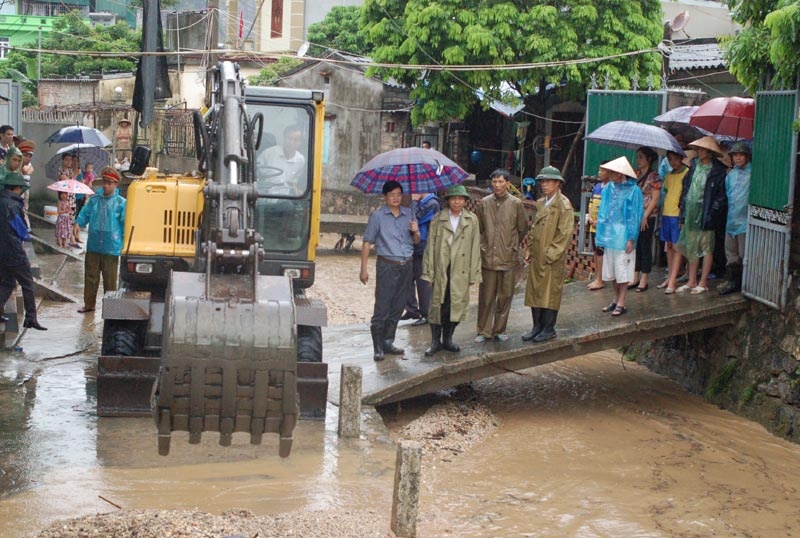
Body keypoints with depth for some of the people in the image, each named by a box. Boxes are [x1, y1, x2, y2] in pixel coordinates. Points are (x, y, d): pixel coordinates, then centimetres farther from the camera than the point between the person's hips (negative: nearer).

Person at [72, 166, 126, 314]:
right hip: (93, 246, 3)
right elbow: (84, 214, 5)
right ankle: (89, 304, 21)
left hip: (111, 248, -3)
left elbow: (125, 224, -3)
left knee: (110, 279, 4)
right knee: (90, 276, 10)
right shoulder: (94, 200, 8)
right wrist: (78, 223, -17)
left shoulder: (121, 203, -2)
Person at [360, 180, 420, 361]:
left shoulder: (409, 214, 10)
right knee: (382, 308, -6)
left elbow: (416, 241, 16)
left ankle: (388, 342, 21)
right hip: (387, 266, -5)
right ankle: (378, 348, -2)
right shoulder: (377, 216, -3)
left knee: (397, 308, 10)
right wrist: (363, 269, -8)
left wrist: (415, 232, -7)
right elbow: (367, 242, -3)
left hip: (406, 266, 5)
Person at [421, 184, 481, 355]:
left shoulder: (472, 220, 6)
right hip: (440, 270, -1)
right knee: (437, 304, 0)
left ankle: (447, 339, 19)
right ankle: (435, 341, 11)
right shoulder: (438, 220, 4)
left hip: (461, 271, 1)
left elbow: (475, 248, 6)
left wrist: (474, 274, 2)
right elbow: (430, 246, 4)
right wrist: (428, 272, -1)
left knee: (457, 304, 4)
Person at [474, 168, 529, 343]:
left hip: (508, 258, -1)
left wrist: (512, 246, 11)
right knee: (486, 297, 3)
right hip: (488, 257, 1)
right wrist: (483, 246, 11)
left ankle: (499, 329, 19)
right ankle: (483, 331, 12)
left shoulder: (516, 204, -1)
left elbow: (523, 229, 9)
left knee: (505, 296, 6)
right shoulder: (484, 203, 4)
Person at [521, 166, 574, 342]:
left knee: (550, 293, 0)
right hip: (537, 257, 7)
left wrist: (550, 254, -15)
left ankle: (549, 329, 9)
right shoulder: (540, 203, 13)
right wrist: (530, 250, 11)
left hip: (552, 259, -7)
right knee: (534, 292, 9)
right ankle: (537, 326, 18)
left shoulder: (564, 205, -9)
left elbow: (565, 233, -14)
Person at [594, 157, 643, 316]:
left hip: (623, 236, -6)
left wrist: (631, 238, -13)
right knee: (611, 271, 12)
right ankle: (616, 300, 24)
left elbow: (635, 215, -10)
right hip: (609, 234, 6)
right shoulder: (609, 189, 7)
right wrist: (602, 233, 10)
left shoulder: (633, 191, -10)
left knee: (623, 271, -1)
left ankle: (621, 304, 5)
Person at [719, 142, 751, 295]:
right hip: (731, 219, 7)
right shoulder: (730, 175, 14)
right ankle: (733, 281, 20)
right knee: (731, 253, 11)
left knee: (745, 254, -2)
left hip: (745, 220, -7)